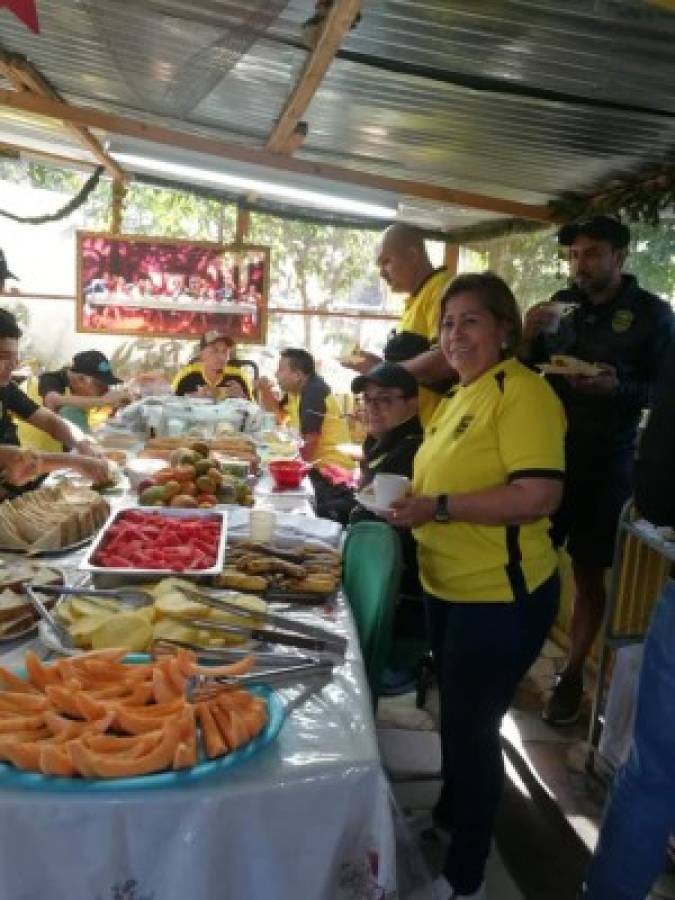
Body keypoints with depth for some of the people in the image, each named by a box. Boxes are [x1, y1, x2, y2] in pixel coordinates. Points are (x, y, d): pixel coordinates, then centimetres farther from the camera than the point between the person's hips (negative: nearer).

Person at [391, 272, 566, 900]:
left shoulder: (522, 393, -19)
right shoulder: (460, 397, 9)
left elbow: (539, 496, -28)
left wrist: (438, 508, -26)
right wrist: (408, 497, 5)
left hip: (500, 597, -9)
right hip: (448, 587, 9)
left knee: (472, 726, 5)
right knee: (455, 715, 25)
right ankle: (449, 812, 50)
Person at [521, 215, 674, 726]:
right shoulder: (563, 303, 5)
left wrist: (617, 387, -24)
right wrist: (529, 334, -12)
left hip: (606, 462, -3)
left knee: (590, 573, 6)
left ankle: (572, 676, 20)